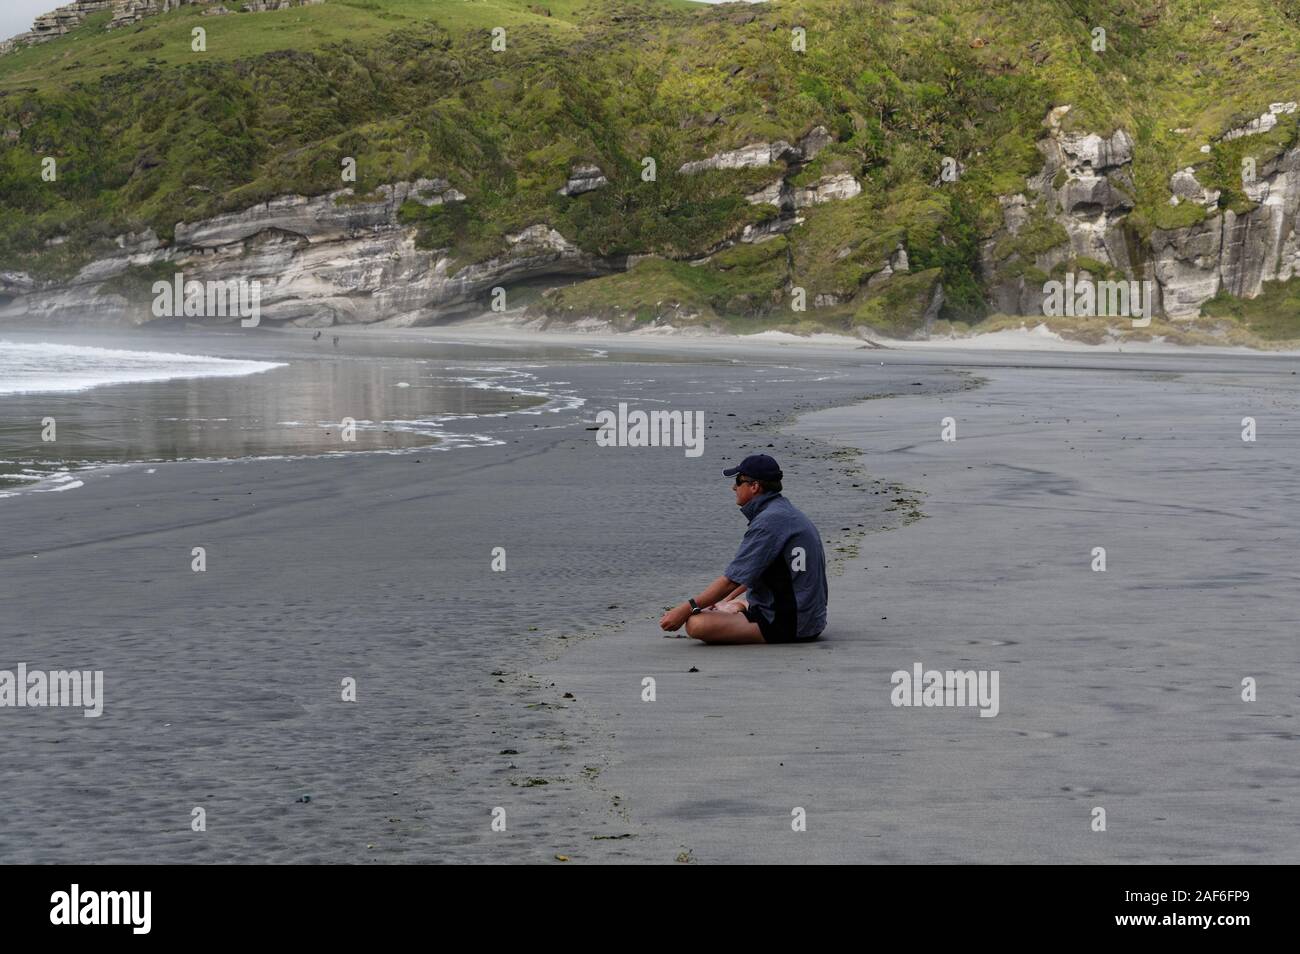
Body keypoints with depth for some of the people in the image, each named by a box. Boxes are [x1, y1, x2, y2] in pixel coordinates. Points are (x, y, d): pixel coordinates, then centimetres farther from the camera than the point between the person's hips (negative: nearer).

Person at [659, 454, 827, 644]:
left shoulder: (769, 521, -19)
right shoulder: (785, 511, 13)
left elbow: (732, 580, -20)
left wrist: (685, 610, -15)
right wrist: (728, 600, 27)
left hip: (786, 626, -11)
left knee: (696, 624, -23)